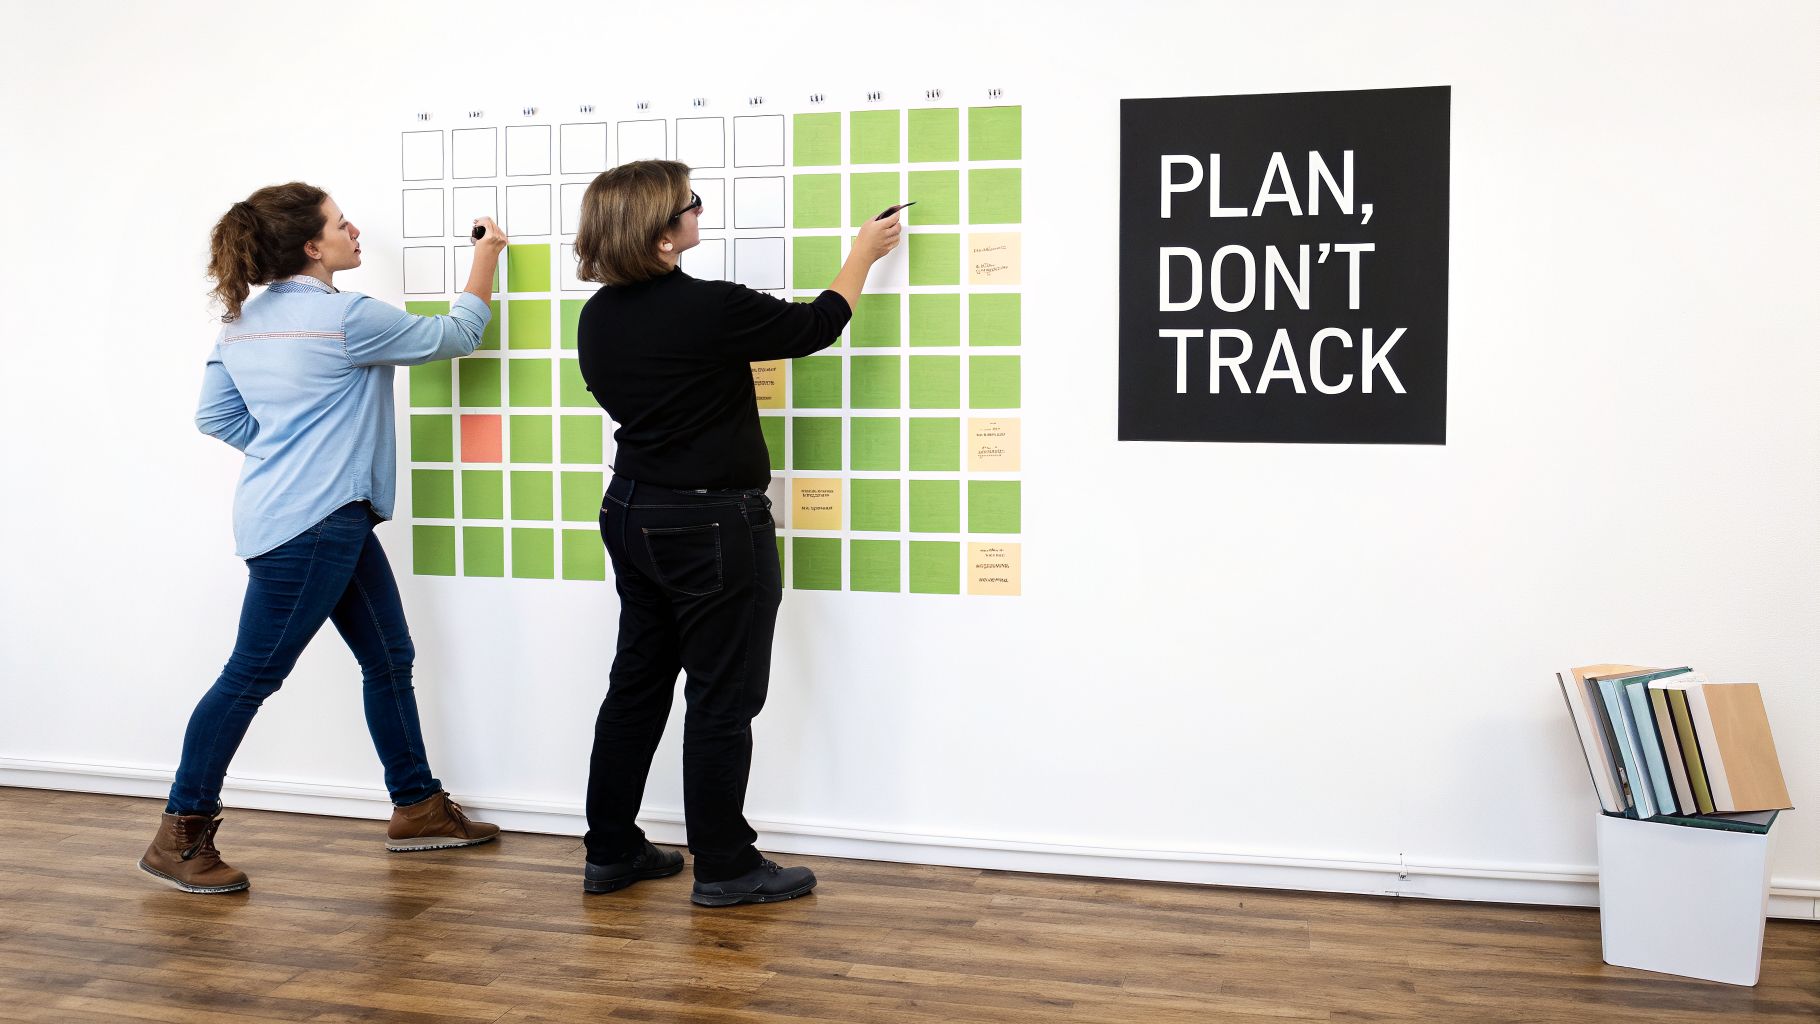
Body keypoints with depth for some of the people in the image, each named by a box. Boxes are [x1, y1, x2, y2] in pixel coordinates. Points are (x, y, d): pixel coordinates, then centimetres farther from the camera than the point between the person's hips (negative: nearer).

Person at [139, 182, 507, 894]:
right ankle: (179, 836, 10)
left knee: (389, 658, 14)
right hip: (308, 525, -10)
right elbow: (455, 335, -4)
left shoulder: (244, 320, 9)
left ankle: (418, 808, 24)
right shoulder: (346, 317, -15)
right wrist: (485, 258, 9)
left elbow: (215, 415, 13)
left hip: (334, 520, 10)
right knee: (253, 675, -1)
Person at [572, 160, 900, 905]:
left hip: (632, 512, 8)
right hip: (712, 526, -8)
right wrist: (863, 255, 10)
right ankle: (724, 868, 13)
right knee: (723, 698, 3)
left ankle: (611, 851, 24)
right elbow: (816, 326, -6)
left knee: (637, 682, 16)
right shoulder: (711, 310, -20)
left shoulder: (597, 318, 2)